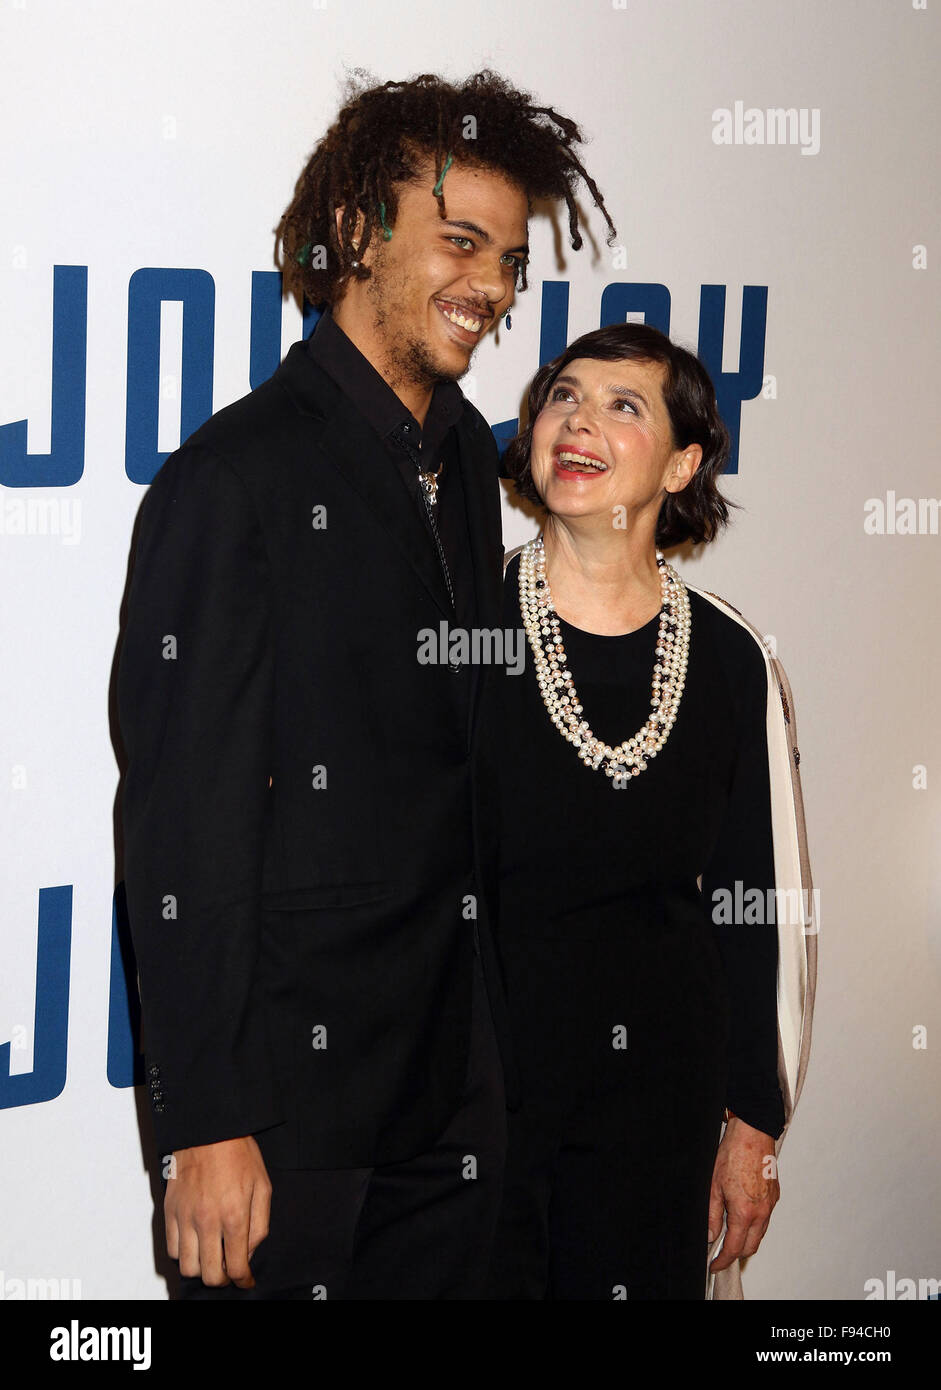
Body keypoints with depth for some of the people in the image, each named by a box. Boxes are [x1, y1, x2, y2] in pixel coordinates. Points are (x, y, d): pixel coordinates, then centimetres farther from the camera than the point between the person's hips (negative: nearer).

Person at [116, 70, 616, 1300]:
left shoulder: (468, 458, 10)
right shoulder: (236, 475, -14)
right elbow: (182, 822, -16)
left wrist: (496, 1028, 17)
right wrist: (206, 1122, -18)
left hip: (459, 1083, 7)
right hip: (292, 1080, -7)